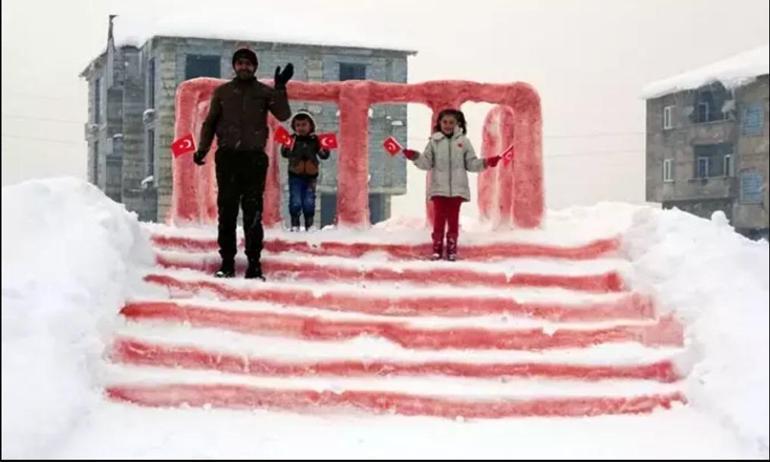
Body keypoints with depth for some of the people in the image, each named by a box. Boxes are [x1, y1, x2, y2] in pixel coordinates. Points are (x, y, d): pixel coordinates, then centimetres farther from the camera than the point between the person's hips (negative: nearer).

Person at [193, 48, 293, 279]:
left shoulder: (264, 92, 6)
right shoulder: (222, 92, 11)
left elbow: (283, 115, -7)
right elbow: (210, 122, 13)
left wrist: (280, 88, -18)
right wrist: (202, 149, 1)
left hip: (254, 158, -1)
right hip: (227, 157, 1)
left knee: (253, 213, -2)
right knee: (226, 210, 1)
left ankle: (254, 264, 0)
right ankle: (227, 262, 7)